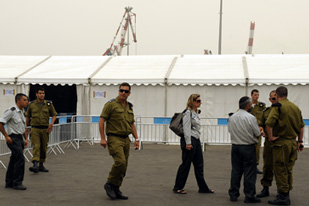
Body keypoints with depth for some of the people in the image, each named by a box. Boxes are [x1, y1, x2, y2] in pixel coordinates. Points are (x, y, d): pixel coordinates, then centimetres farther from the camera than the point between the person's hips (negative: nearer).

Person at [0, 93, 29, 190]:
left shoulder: (21, 113, 16)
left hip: (20, 138, 9)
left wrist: (26, 139, 15)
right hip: (13, 139, -9)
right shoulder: (11, 111, -11)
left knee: (14, 161, 11)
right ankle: (17, 183, -8)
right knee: (20, 159, -14)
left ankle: (9, 183, 17)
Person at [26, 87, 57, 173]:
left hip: (45, 129, 2)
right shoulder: (31, 104, 4)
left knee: (43, 147, 8)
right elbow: (28, 116, 15)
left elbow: (54, 115, 8)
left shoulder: (49, 104, 4)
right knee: (36, 146, -15)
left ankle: (41, 165, 21)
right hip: (35, 129, -2)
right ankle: (35, 165, -24)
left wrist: (51, 123, -8)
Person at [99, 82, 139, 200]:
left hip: (126, 139, 7)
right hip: (114, 138, -7)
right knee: (120, 162, -21)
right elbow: (101, 120, -8)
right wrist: (102, 138, -13)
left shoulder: (129, 107, 15)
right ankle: (110, 184, -1)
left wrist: (136, 139, 12)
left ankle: (116, 190, 16)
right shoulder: (111, 104, -6)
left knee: (123, 166, 6)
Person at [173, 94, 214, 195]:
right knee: (186, 164, -1)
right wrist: (188, 143, -21)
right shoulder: (188, 113, -12)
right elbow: (186, 129, -17)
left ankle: (203, 188, 16)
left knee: (199, 165, 10)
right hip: (189, 141, -9)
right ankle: (177, 187, 9)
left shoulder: (195, 113, 17)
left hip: (196, 141, 9)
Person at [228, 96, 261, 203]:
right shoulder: (251, 118, -14)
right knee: (249, 172, 2)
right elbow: (257, 133, -9)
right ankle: (249, 196, 5)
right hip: (248, 147, -5)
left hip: (235, 146, 5)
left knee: (236, 171, 13)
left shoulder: (232, 117, 2)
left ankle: (233, 194, 19)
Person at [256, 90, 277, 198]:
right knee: (267, 165, 5)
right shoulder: (266, 111, 10)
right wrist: (262, 131, -2)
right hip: (269, 141, 3)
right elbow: (262, 125, 18)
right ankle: (265, 189, 13)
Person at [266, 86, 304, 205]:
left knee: (280, 170, 0)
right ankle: (286, 195, 24)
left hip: (281, 143, -7)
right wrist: (300, 141, 21)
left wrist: (270, 137, -12)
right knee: (288, 170, 15)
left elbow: (269, 123, -23)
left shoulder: (278, 106, -10)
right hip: (293, 142, 7)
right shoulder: (295, 107, 10)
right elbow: (301, 126, 16)